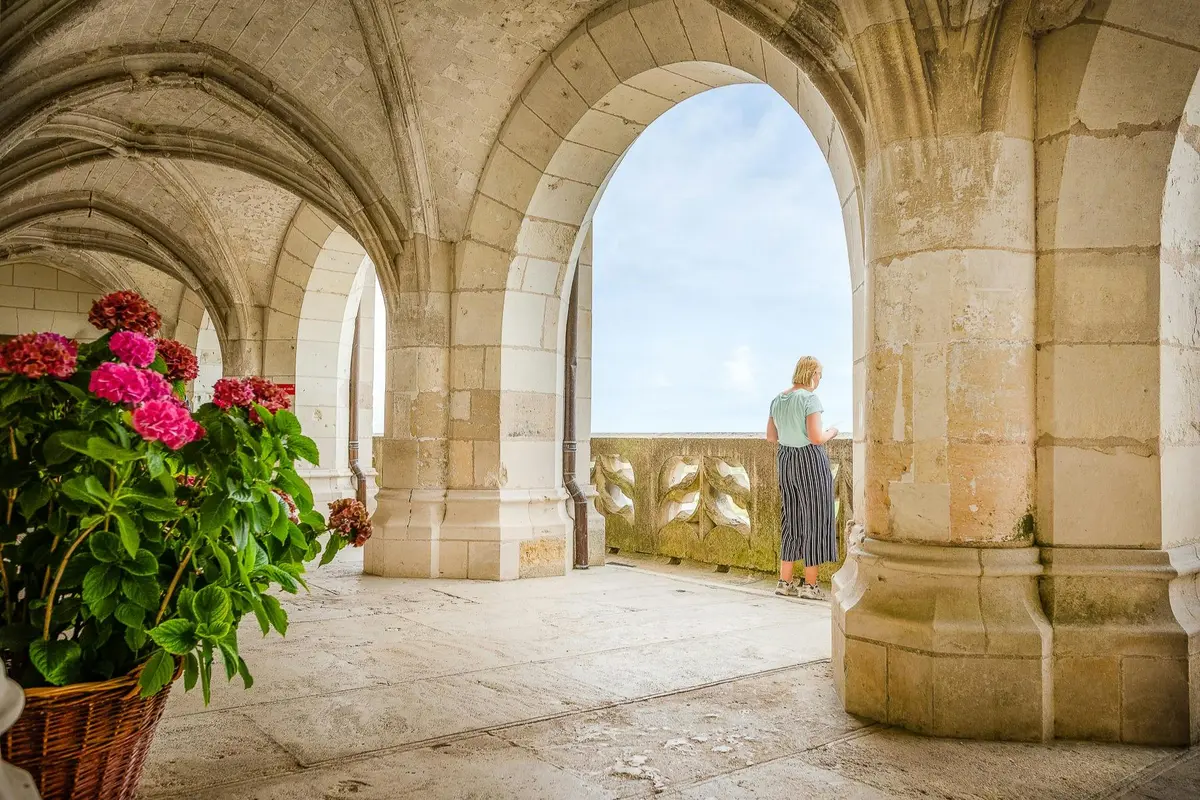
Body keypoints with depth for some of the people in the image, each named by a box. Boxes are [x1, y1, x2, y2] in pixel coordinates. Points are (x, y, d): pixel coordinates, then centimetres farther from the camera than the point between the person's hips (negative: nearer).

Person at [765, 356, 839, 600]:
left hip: (786, 461, 7)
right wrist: (831, 433, -1)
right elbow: (816, 437, -22)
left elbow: (771, 436, 11)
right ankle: (810, 585, 5)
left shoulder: (778, 400, 7)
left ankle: (785, 582, 14)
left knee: (793, 521, 13)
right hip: (811, 461, -7)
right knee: (815, 520, 2)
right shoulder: (810, 399, -15)